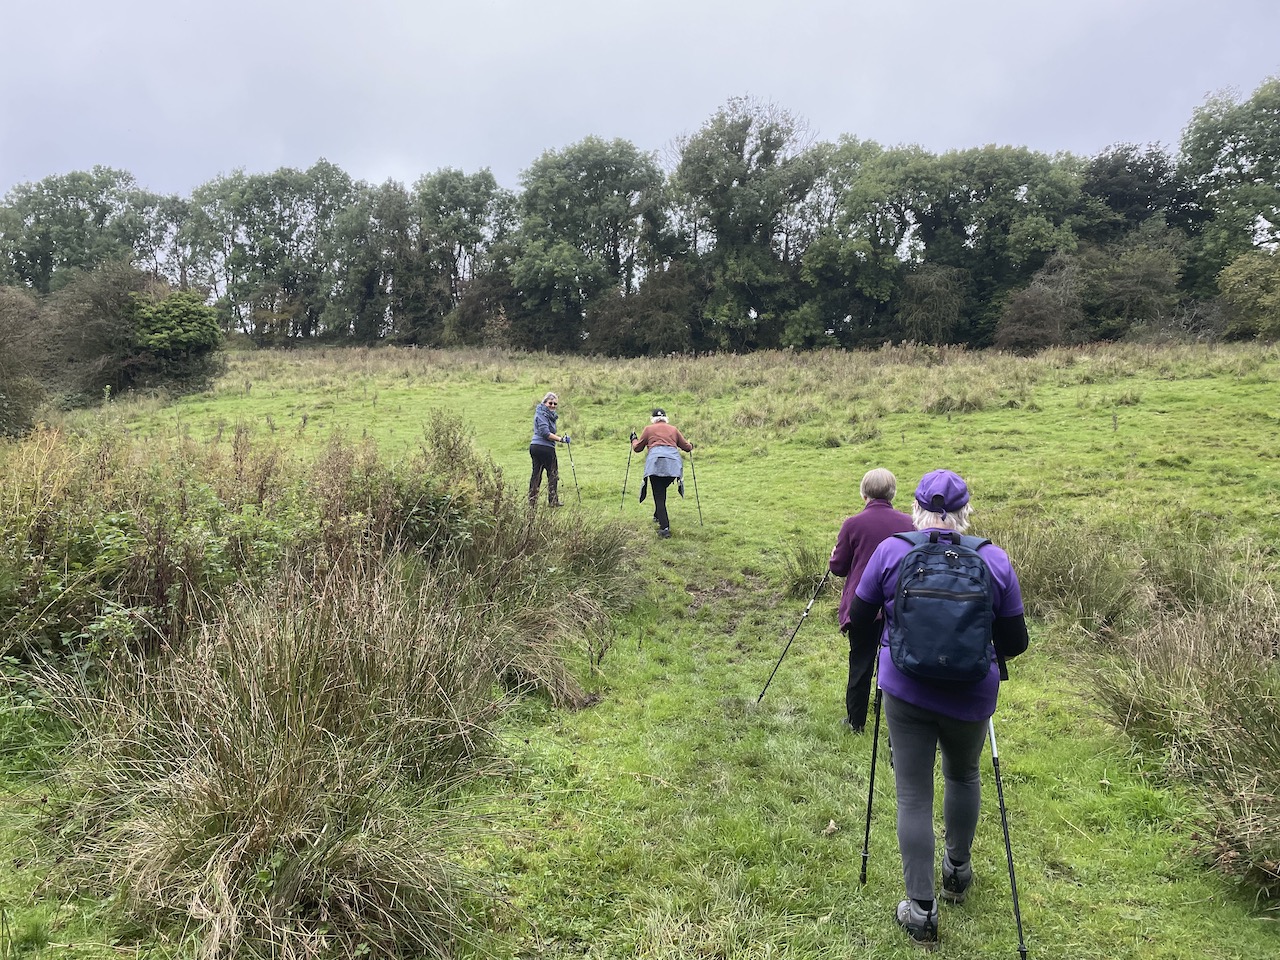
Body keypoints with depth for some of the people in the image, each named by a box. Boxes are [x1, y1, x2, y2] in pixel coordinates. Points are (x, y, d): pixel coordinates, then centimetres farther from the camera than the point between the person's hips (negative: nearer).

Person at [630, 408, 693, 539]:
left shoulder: (648, 429, 17)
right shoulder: (673, 429, 24)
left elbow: (637, 448, 21)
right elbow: (686, 447, 27)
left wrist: (633, 439, 43)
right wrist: (691, 446, 50)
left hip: (656, 463, -3)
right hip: (673, 464, 3)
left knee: (659, 495, -3)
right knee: (661, 491, 24)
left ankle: (665, 528, -13)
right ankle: (658, 516, 35)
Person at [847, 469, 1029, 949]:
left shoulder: (890, 551, -9)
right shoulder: (995, 559, -7)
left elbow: (858, 625, -1)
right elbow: (1015, 642, -1)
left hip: (906, 692, -1)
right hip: (971, 695, 2)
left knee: (913, 795, 9)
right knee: (963, 776, 27)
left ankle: (921, 911, 14)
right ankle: (958, 871, 46)